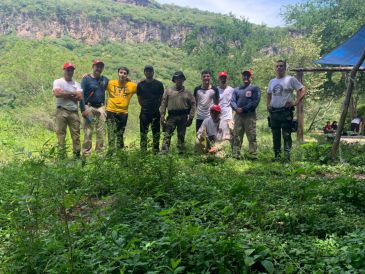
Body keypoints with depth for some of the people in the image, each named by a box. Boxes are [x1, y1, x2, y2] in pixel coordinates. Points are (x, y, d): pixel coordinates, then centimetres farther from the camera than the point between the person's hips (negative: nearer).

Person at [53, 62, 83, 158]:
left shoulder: (76, 84, 14)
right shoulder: (58, 82, 6)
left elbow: (80, 97, -1)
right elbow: (57, 93, -14)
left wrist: (65, 94, -6)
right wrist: (72, 93, -6)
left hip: (74, 112, 3)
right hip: (62, 111, -3)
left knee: (76, 134, 3)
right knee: (60, 133, -4)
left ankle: (77, 154, 9)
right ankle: (62, 155, -1)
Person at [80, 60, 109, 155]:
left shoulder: (105, 79, 11)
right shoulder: (86, 79, -2)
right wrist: (83, 109, -14)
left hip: (101, 108, 5)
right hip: (89, 107, -4)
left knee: (101, 131, 5)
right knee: (88, 131, -6)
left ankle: (100, 151, 12)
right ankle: (86, 153, -2)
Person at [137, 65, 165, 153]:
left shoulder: (159, 84, 4)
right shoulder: (140, 84, 7)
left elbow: (161, 98, 7)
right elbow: (139, 99, 12)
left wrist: (157, 107, 0)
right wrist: (144, 106, 3)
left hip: (155, 112, -1)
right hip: (144, 112, 1)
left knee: (156, 133, 2)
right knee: (143, 133, 2)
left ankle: (156, 151, 9)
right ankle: (143, 151, 8)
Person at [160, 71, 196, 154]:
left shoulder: (188, 93, 9)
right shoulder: (168, 91, 8)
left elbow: (192, 105, 6)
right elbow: (163, 104, 4)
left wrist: (190, 118, -1)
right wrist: (162, 117, -4)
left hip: (183, 117, 1)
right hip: (171, 116, -1)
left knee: (181, 136, 8)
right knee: (167, 135, -9)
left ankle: (181, 152, 16)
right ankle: (164, 152, -11)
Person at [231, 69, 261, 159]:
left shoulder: (255, 89, 6)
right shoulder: (237, 89, 20)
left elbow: (255, 102, -7)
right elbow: (232, 101, 10)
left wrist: (243, 109, -13)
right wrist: (236, 108, -12)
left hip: (250, 115, -4)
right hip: (238, 115, 4)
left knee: (252, 136, -6)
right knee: (236, 136, 4)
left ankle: (253, 155, -5)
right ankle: (236, 155, 8)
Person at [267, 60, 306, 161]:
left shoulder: (290, 79, -2)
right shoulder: (272, 81, 16)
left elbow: (302, 90, -5)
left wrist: (295, 102, -12)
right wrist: (268, 105, 14)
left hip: (286, 111, -6)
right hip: (273, 112, 6)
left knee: (286, 134, -6)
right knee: (275, 135, 9)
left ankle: (287, 155, -3)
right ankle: (277, 155, 17)